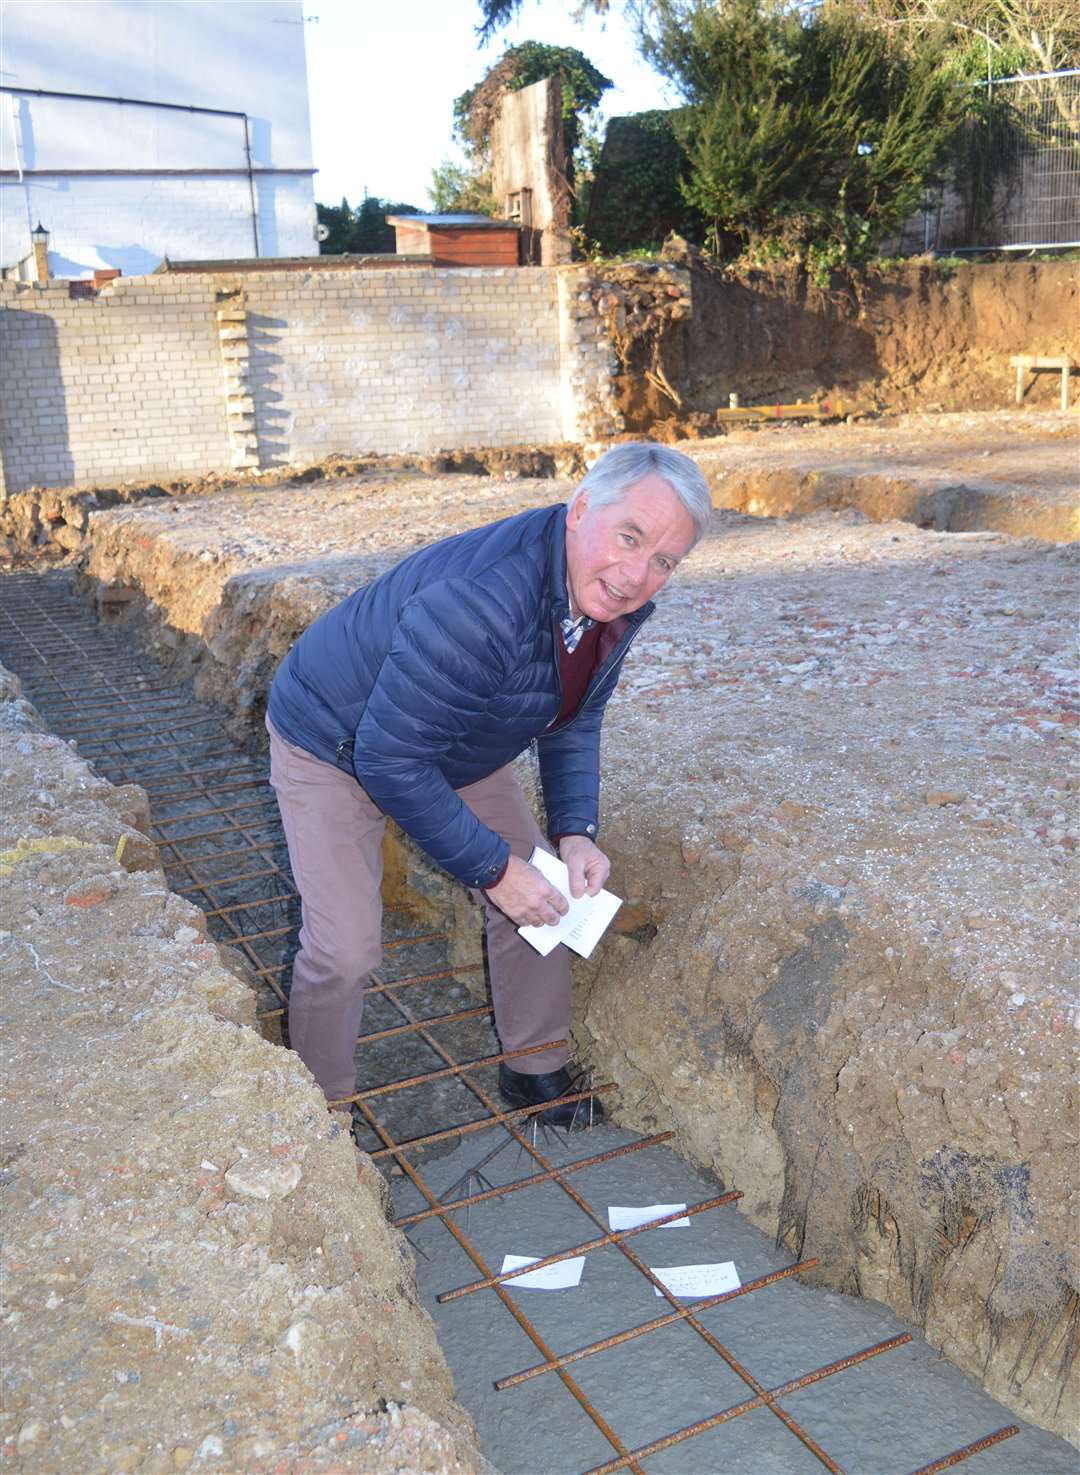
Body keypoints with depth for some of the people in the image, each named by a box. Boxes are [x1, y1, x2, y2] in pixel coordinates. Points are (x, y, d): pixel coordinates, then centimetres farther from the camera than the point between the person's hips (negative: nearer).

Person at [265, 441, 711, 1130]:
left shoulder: (620, 601, -16)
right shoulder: (478, 604, -43)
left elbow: (575, 720, 2)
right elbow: (390, 761, -35)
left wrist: (575, 832, -11)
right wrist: (493, 869, -27)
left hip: (457, 748, 8)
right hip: (336, 743, -7)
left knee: (552, 894, 7)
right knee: (345, 949, -15)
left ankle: (536, 1071, 29)